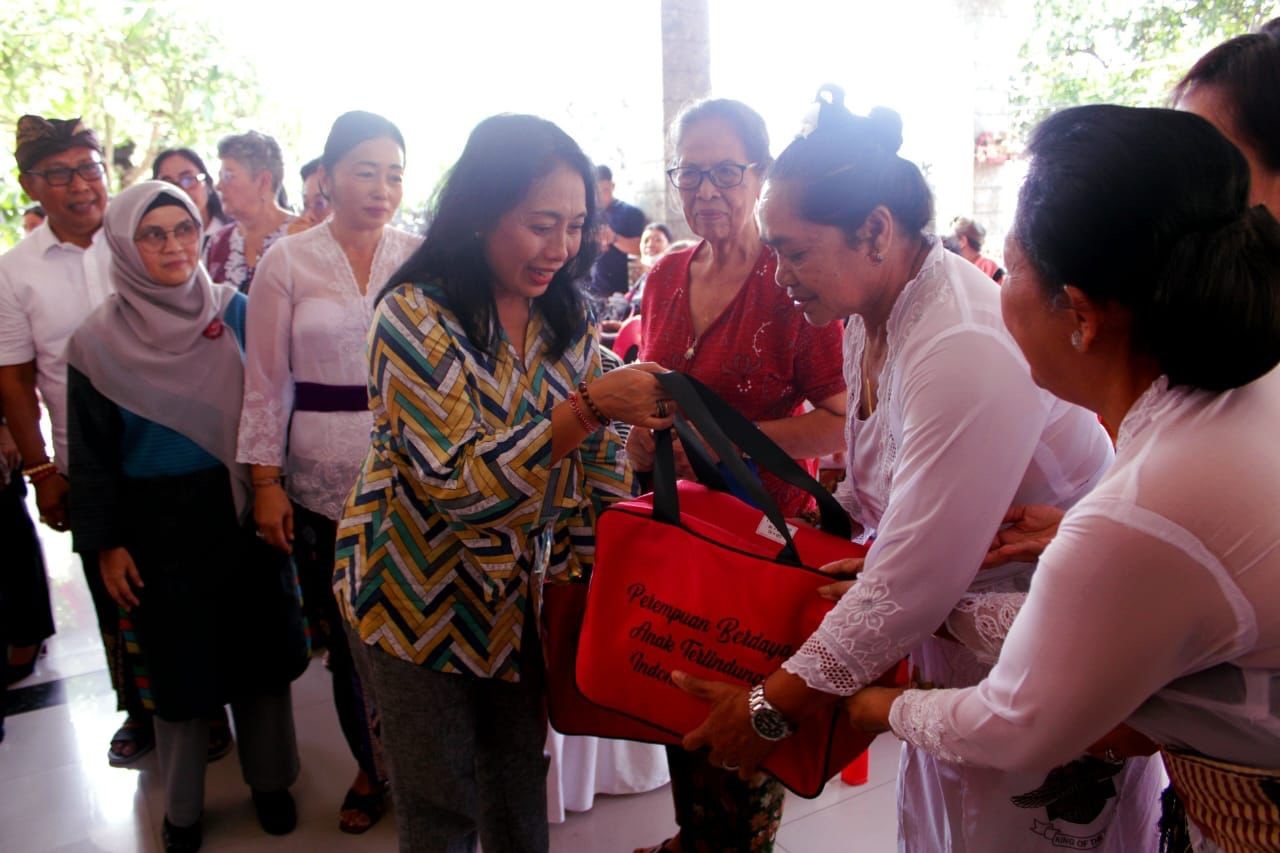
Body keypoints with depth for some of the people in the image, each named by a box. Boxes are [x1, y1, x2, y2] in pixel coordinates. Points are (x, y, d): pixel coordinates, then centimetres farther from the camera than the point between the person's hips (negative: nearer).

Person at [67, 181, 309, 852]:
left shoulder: (235, 313, -1)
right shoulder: (99, 342, -5)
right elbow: (92, 456, 0)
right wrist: (107, 545, -2)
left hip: (244, 513, 2)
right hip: (161, 527, -1)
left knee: (261, 646, 10)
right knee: (179, 664, 10)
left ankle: (269, 780, 32)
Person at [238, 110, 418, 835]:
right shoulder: (287, 263, 2)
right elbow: (267, 382, 3)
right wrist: (266, 482, -1)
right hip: (324, 477, 1)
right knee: (345, 631, 10)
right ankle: (370, 768, 33)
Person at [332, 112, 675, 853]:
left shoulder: (569, 318, -3)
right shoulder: (417, 317, -20)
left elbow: (600, 462, 2)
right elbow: (463, 487, -28)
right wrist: (594, 404, -36)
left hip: (523, 592, 5)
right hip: (423, 595, -4)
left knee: (521, 780, 19)